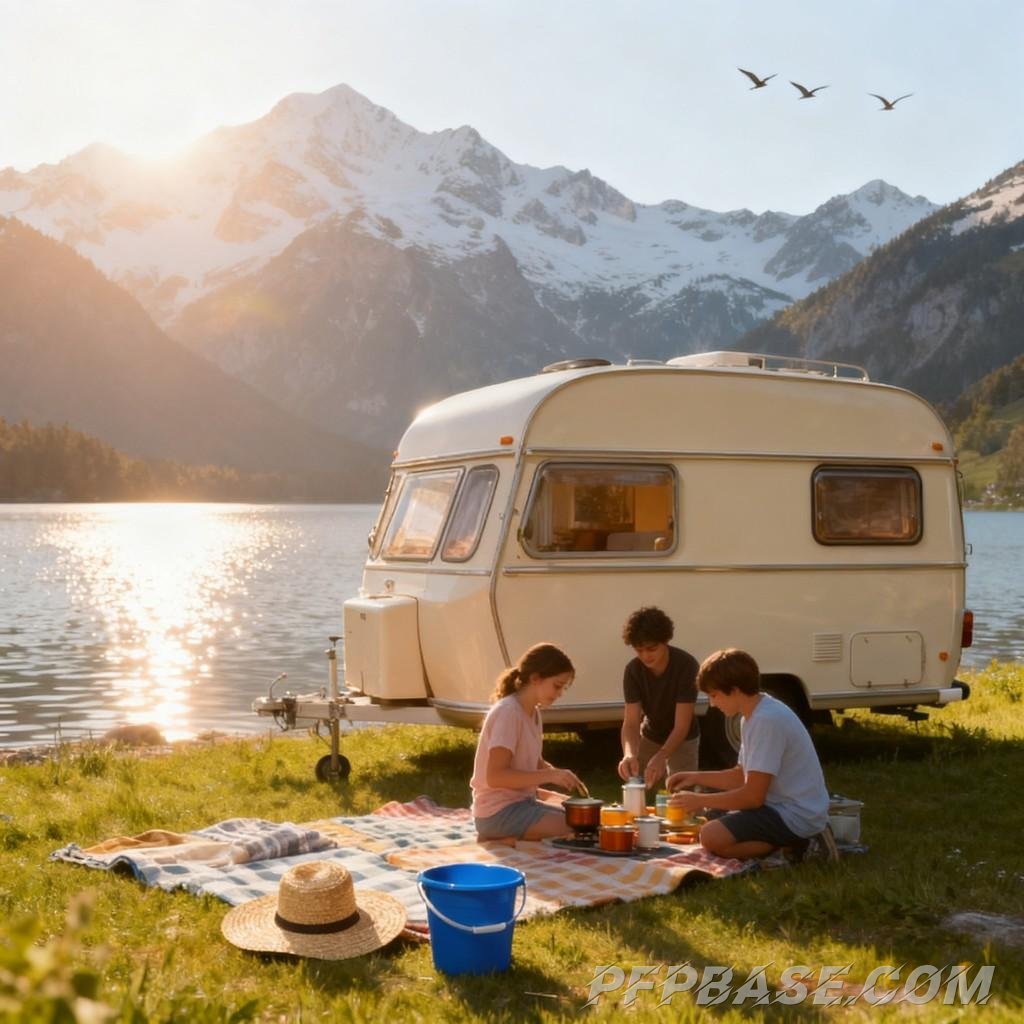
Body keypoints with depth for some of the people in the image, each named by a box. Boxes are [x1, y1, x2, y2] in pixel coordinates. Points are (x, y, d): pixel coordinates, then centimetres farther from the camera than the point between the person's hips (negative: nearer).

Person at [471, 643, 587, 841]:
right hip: (499, 813, -10)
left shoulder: (534, 712, 10)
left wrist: (560, 775, -1)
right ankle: (505, 839, -8)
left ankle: (508, 838, 8)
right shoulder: (508, 712, -18)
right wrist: (550, 775, -22)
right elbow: (495, 776, -24)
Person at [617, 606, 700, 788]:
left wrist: (661, 757, -48)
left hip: (682, 740, -3)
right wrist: (629, 753, -45)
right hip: (649, 738, 3)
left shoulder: (686, 665, -30)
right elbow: (631, 722, -24)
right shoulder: (633, 670, -21)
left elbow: (681, 726, -32)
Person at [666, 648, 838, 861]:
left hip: (796, 815, -10)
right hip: (782, 806, 10)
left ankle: (798, 846, -10)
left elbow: (753, 796, -22)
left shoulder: (767, 720, -22)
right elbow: (743, 776, 19)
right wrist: (697, 777, 9)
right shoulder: (757, 714, 10)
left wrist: (700, 801, -12)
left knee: (712, 837, -23)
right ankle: (792, 840, 10)